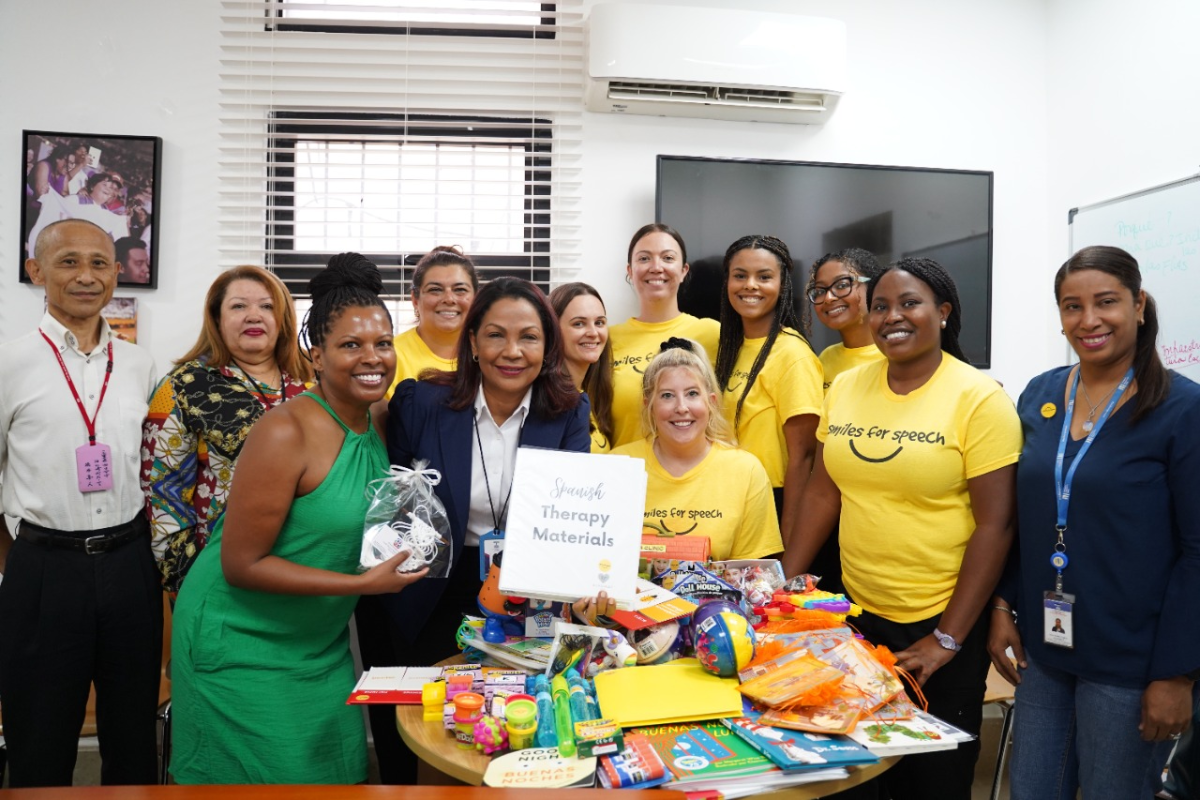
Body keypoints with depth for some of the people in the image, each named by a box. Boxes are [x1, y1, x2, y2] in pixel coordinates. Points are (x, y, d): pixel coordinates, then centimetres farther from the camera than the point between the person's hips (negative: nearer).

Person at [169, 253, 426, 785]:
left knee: (337, 772, 14)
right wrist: (364, 583, -23)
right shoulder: (286, 432, -23)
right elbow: (241, 565, -21)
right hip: (243, 644, -7)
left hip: (321, 643, 7)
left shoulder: (376, 428, 1)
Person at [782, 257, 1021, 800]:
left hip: (942, 624, -4)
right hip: (857, 612, 4)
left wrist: (947, 640, -15)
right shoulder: (845, 388, 2)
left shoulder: (980, 398, -12)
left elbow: (995, 524, -14)